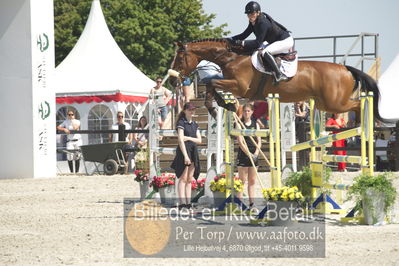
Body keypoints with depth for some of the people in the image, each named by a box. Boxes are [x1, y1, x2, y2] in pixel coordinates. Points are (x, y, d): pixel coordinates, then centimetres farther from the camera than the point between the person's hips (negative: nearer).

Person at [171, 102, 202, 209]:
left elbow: (199, 140, 12)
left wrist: (189, 138, -7)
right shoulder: (181, 122, -4)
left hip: (193, 152, 7)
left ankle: (188, 202, 4)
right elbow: (180, 140, -14)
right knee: (183, 178, -10)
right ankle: (182, 202, -15)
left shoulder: (194, 124, 16)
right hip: (183, 151, -7)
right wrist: (185, 155, -21)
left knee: (190, 179, 5)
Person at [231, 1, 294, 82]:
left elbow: (258, 43, -30)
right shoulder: (253, 22, -1)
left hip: (286, 41, -11)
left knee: (265, 52, -32)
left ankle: (279, 75, -26)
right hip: (276, 41, 11)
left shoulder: (263, 23, -28)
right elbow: (244, 35, 4)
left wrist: (241, 43, -33)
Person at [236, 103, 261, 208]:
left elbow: (259, 141, 6)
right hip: (243, 154, -4)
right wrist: (249, 154, -17)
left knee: (252, 180, 6)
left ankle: (252, 203, 8)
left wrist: (256, 153, -9)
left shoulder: (256, 124, 10)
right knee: (242, 180, -4)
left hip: (254, 155, 4)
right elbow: (240, 142, -10)